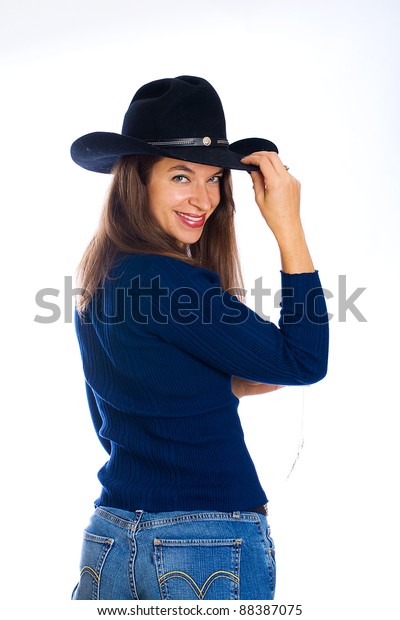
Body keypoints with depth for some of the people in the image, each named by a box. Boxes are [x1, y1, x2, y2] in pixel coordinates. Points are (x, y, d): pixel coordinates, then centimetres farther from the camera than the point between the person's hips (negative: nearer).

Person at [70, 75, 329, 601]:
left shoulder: (98, 281, 5)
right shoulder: (171, 282, -22)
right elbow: (304, 361, -18)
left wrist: (234, 384, 7)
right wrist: (289, 227, -18)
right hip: (212, 553, -8)